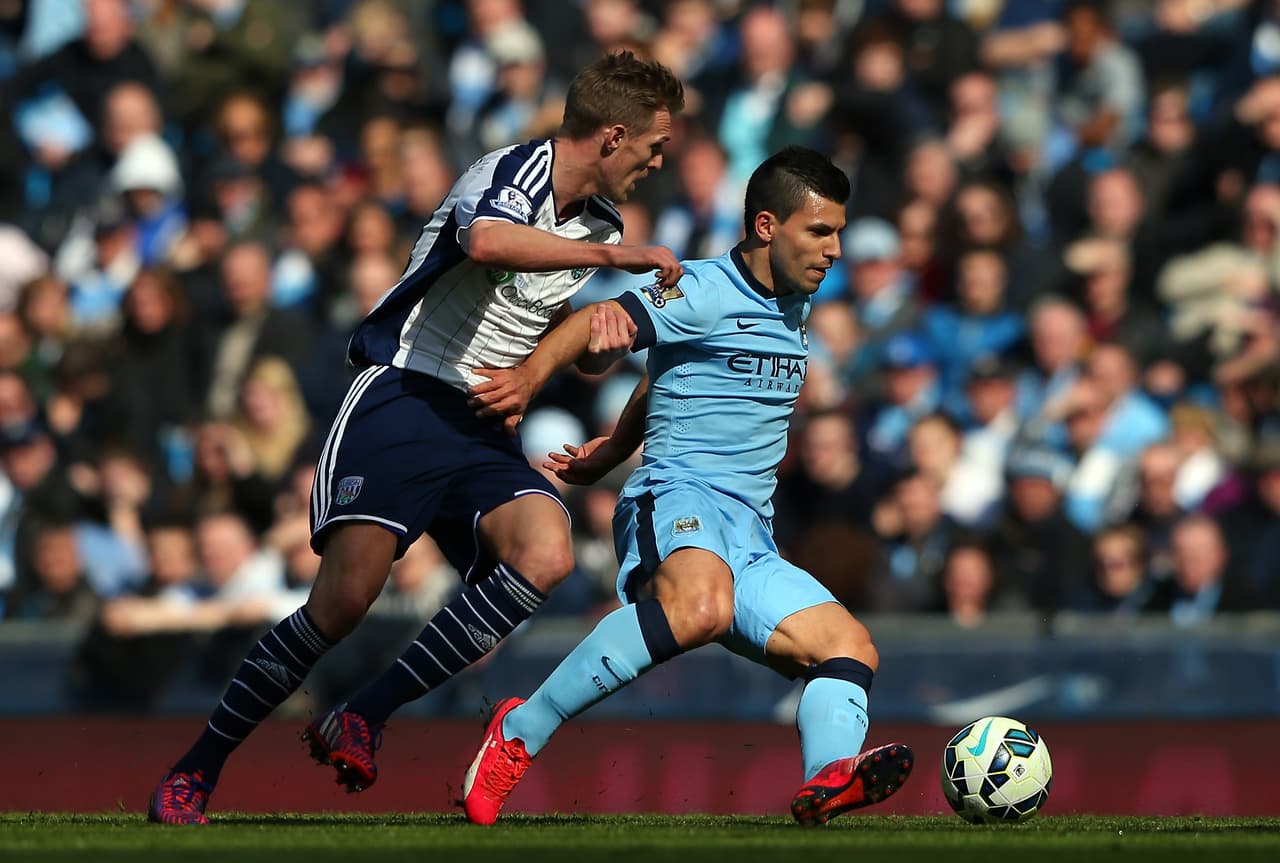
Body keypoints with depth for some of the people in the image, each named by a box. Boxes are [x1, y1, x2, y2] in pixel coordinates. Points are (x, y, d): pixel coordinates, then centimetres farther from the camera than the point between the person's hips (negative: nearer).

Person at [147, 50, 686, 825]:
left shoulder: (600, 225, 13)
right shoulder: (514, 174, -11)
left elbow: (583, 353, 26)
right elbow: (485, 240, -36)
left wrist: (606, 337, 2)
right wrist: (611, 255, -30)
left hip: (485, 432, 7)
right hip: (404, 403, -7)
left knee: (547, 554, -24)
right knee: (342, 601, -17)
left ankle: (363, 719, -18)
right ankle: (195, 770, 0)